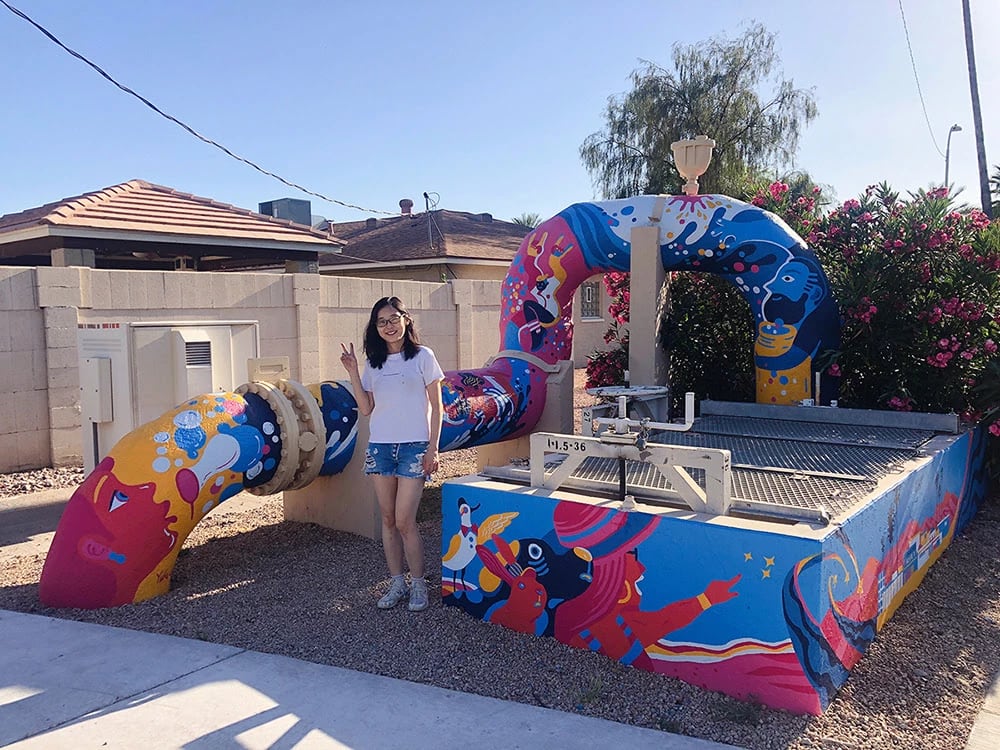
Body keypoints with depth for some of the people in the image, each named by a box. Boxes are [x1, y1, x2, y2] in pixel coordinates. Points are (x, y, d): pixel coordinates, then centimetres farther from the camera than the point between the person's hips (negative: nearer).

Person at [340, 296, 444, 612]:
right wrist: (352, 372, -1)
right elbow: (366, 408, 6)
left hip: (413, 447, -4)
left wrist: (433, 449, -8)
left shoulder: (422, 356, -2)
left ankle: (418, 585, 9)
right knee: (388, 519, 8)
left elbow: (436, 406, -2)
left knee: (404, 521, -7)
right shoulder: (374, 363, 11)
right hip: (379, 447, 5)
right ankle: (397, 583, 19)